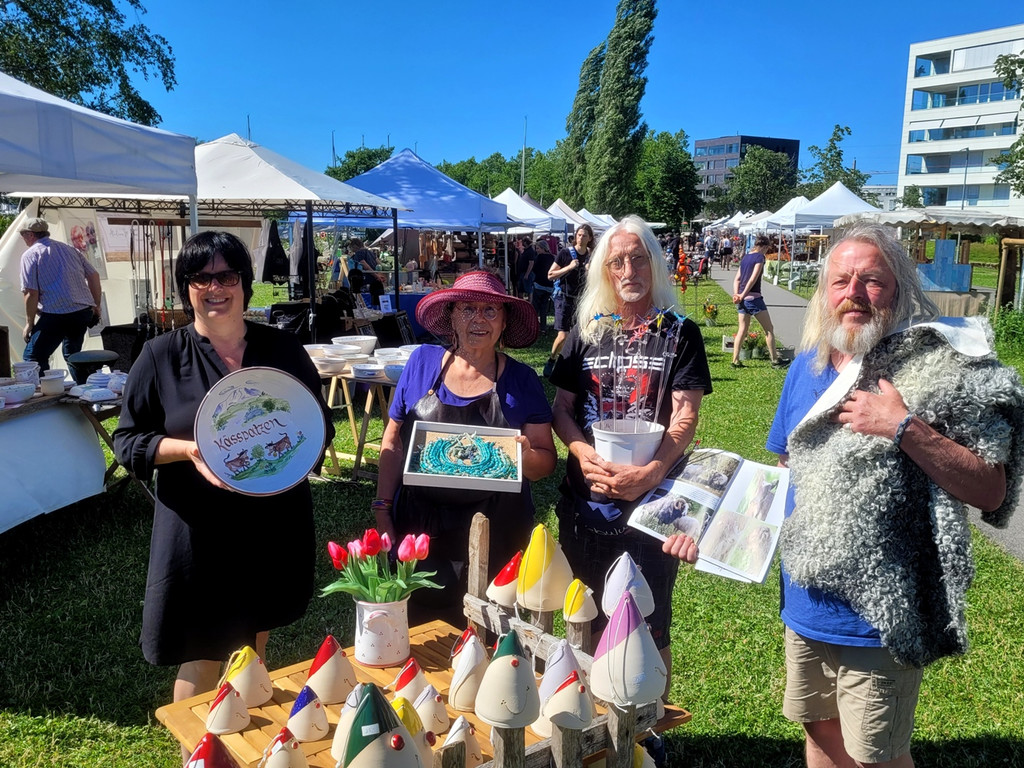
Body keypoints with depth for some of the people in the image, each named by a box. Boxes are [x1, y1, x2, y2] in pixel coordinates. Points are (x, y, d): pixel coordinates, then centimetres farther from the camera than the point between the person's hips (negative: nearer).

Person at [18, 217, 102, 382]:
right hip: (84, 311, 7)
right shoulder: (70, 249, 16)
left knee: (33, 357, 3)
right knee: (72, 354, 23)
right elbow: (94, 275, 14)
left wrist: (29, 323, 0)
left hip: (55, 314, -7)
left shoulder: (30, 255, -2)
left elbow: (31, 293, -8)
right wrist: (96, 306, 21)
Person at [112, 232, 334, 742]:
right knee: (202, 662, 6)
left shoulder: (282, 348, 3)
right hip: (200, 531, -2)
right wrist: (190, 449, -19)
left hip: (273, 524, 3)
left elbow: (321, 420, 10)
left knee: (254, 649, 20)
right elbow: (127, 439, -1)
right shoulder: (162, 356, -3)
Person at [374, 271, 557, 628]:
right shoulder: (422, 362, 2)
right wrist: (382, 508, 1)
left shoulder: (521, 380, 0)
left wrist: (525, 455, -19)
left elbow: (546, 461, 2)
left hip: (495, 539, -1)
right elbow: (393, 442, 8)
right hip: (419, 529, 1)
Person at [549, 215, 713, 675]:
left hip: (652, 500, -3)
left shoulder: (680, 334, -1)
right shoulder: (586, 332, 8)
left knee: (649, 626, 7)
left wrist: (651, 473, -25)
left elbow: (685, 418, -9)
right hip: (585, 499, 3)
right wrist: (586, 456, -13)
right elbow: (562, 408, 6)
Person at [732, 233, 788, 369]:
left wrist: (736, 294, 1)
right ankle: (775, 360, 5)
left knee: (742, 330, 12)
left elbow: (737, 279, 11)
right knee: (769, 329, 2)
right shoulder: (759, 257, -8)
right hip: (754, 298, -8)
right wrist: (742, 295, -10)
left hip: (742, 299, 8)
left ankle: (735, 361, 10)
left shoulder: (745, 257, 15)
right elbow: (753, 279, -15)